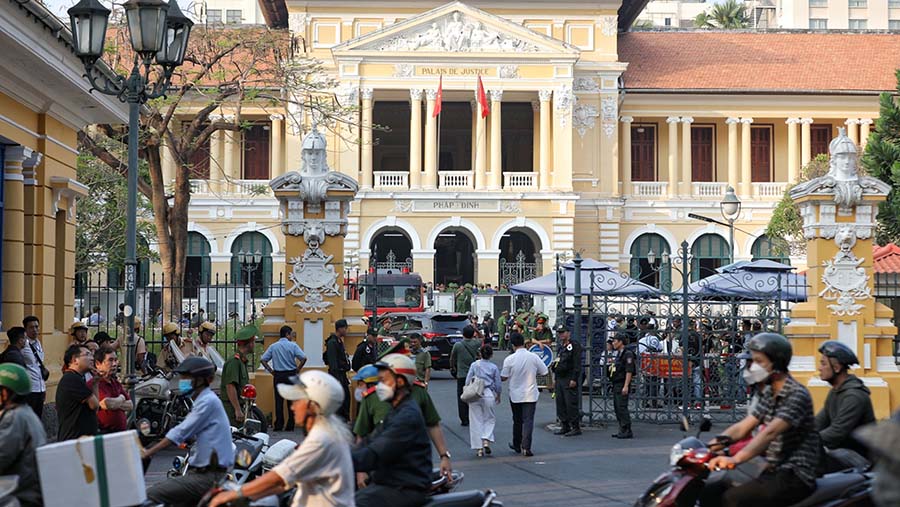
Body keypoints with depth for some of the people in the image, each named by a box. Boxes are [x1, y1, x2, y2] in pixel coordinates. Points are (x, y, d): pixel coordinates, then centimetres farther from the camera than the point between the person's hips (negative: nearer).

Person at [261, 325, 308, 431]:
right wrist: (298, 370, -1)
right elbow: (303, 358, -13)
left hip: (278, 375, 2)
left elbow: (263, 360, 0)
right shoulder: (293, 345, -4)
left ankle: (278, 425, 2)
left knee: (279, 401, 4)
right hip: (291, 375, -2)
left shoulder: (273, 346, 4)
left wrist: (271, 370, 6)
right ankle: (290, 425, 5)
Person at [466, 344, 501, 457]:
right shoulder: (494, 367, 1)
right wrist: (498, 396, 23)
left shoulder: (474, 365, 0)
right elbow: (498, 384, 7)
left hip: (475, 395, 0)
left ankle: (479, 448, 6)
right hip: (488, 395, 0)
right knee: (490, 419, 16)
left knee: (476, 421, 6)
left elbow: (468, 381, 1)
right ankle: (486, 441, -5)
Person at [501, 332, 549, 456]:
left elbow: (503, 378, -7)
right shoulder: (534, 357, -7)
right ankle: (526, 447, -12)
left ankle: (517, 445, 29)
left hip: (515, 395, 1)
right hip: (531, 395, -1)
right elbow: (544, 372, 1)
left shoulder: (509, 359, -10)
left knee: (517, 421, 16)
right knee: (528, 420, -1)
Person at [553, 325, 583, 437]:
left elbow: (577, 364, -13)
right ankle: (564, 426, 16)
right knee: (560, 404, 9)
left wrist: (574, 379, -19)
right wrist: (555, 379, 18)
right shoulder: (560, 348, 20)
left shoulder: (575, 345, -7)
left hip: (569, 380, -9)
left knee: (571, 404, -9)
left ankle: (576, 427, -4)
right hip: (559, 379, 9)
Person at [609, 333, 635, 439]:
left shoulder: (627, 354, -12)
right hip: (616, 385, 10)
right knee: (617, 408, 10)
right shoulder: (618, 354, 19)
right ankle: (622, 430, 15)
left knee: (622, 407, -11)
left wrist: (626, 386, -23)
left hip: (622, 385, -10)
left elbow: (629, 371, -18)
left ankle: (627, 431, -9)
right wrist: (612, 368, 12)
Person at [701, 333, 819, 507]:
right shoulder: (768, 394, 13)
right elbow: (741, 428, 9)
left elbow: (770, 432, -29)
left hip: (796, 476, -9)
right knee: (711, 491, -3)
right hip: (773, 470, 9)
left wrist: (736, 459, -41)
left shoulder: (797, 395, -16)